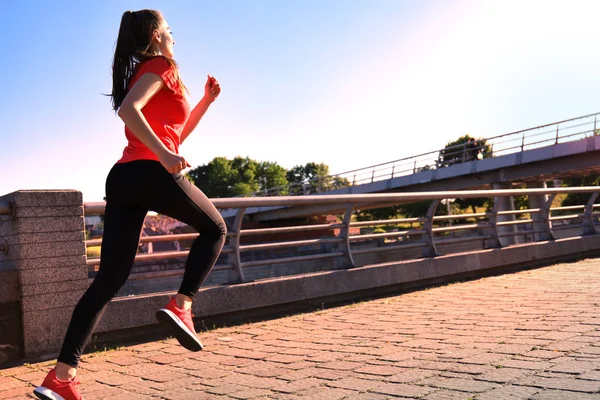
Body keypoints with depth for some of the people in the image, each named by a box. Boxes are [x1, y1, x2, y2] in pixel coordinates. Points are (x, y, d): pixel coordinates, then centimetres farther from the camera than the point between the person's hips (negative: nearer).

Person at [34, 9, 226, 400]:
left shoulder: (140, 72, 32)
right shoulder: (160, 65, 4)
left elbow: (175, 133, 35)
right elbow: (128, 109, -15)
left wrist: (207, 100, 30)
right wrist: (165, 155, -22)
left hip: (122, 177, 8)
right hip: (151, 172, -8)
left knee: (109, 280, 3)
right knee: (214, 228, 15)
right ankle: (180, 306, -3)